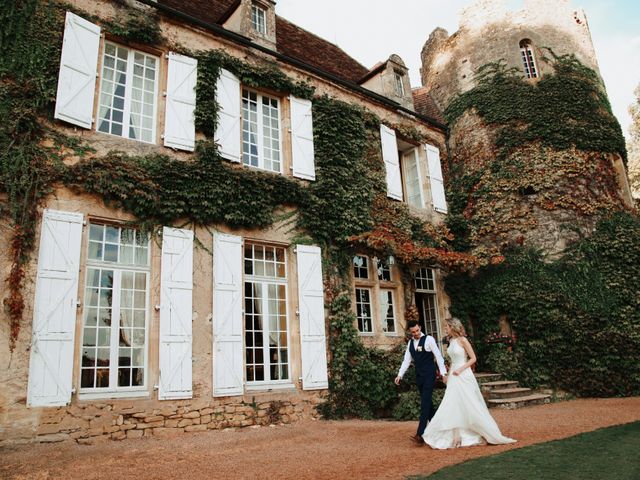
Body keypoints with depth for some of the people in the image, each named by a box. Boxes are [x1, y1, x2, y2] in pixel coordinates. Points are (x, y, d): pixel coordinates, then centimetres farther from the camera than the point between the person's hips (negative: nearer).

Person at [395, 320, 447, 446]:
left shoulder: (429, 339, -8)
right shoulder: (410, 343, 9)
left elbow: (438, 356, -10)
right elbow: (406, 361, 11)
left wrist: (443, 373, -16)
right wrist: (400, 375, 3)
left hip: (429, 375, -6)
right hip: (419, 376, 7)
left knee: (425, 404, -12)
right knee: (427, 403, 14)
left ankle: (420, 435, -16)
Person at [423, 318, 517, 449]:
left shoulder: (463, 340, -11)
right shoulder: (451, 341, 9)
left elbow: (473, 358, -10)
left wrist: (460, 369, -17)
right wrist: (450, 369, 13)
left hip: (463, 376, -7)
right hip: (453, 377, 7)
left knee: (470, 405, 0)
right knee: (454, 406, 3)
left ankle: (488, 433, 17)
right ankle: (457, 436, 6)